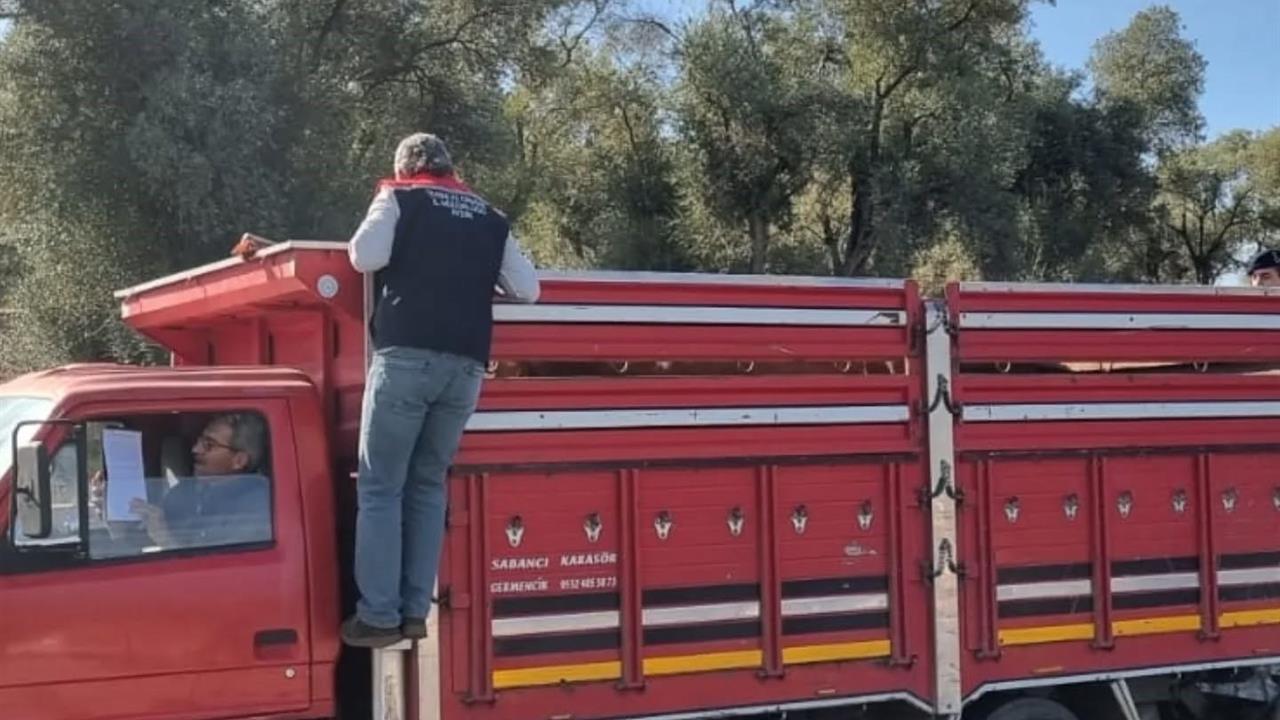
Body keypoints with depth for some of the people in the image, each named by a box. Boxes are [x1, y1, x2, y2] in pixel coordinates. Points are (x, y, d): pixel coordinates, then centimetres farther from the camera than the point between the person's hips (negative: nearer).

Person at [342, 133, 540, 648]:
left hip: (407, 357, -4)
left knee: (380, 487, 1)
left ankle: (379, 616, -3)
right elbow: (528, 289, 17)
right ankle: (415, 612, 9)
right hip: (465, 366, 4)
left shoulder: (399, 199, 10)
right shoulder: (491, 219, 21)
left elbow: (366, 257, -4)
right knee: (428, 486, 13)